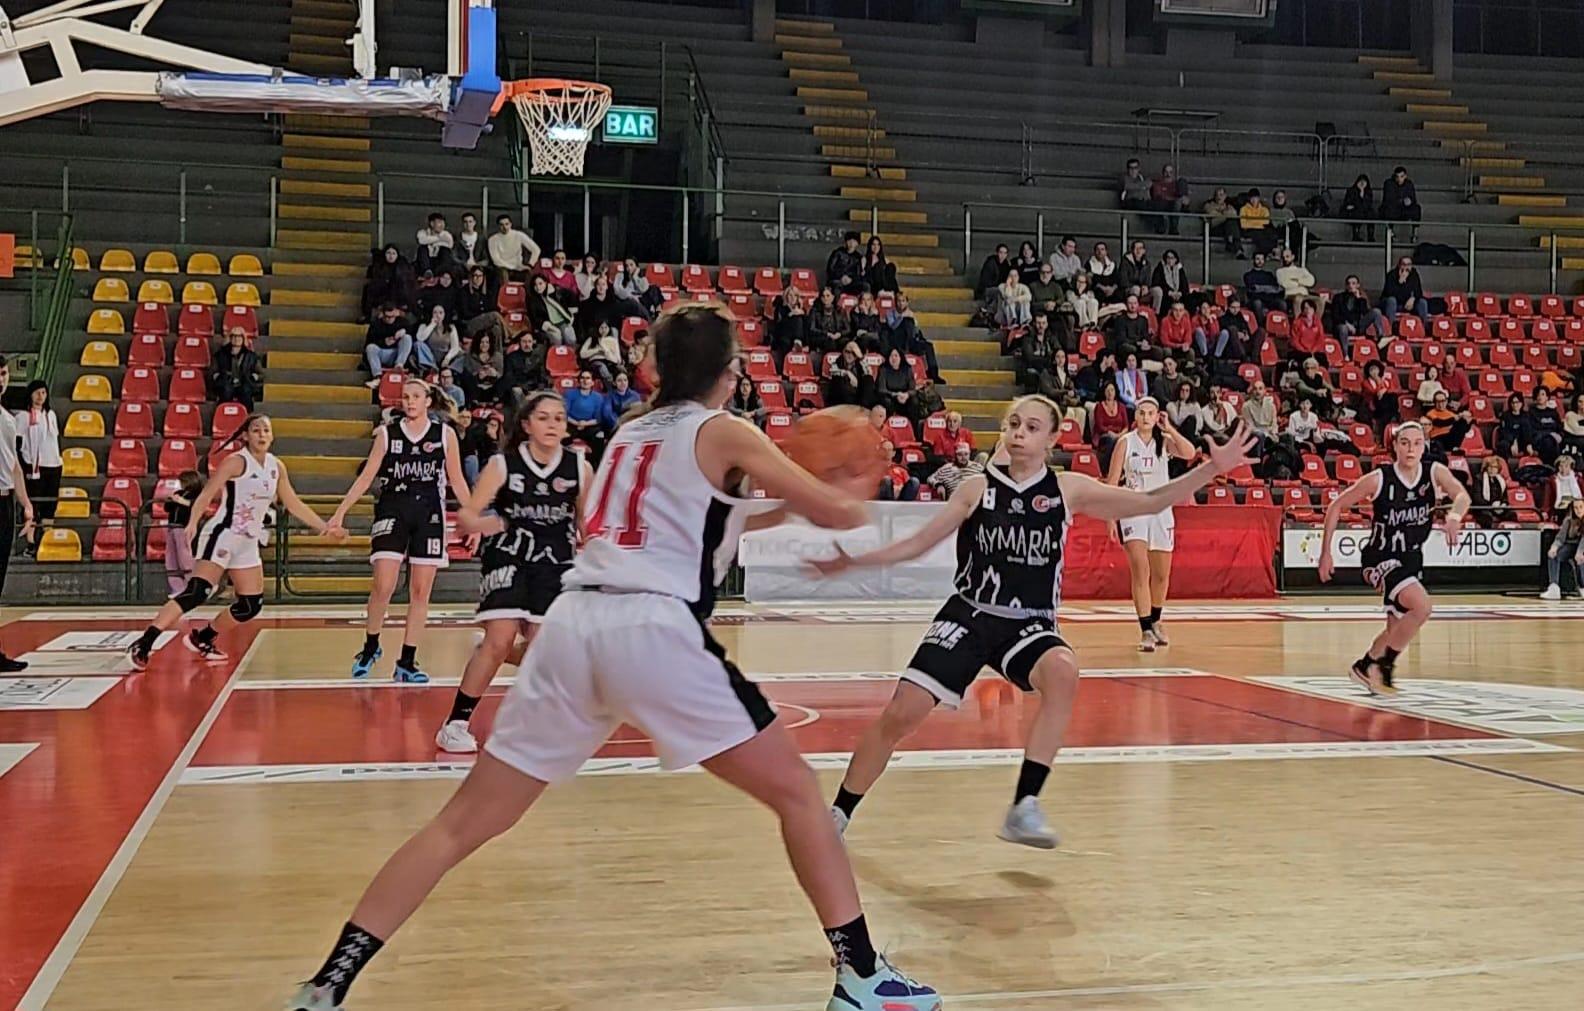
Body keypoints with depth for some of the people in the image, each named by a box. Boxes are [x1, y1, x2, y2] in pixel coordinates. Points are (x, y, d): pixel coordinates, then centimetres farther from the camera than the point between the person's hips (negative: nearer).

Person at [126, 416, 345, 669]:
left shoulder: (276, 467, 10)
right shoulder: (236, 462, -9)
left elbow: (293, 504, 19)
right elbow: (205, 496, -15)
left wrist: (324, 527, 16)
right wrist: (193, 523, -32)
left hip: (248, 543, 8)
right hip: (221, 535, -8)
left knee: (252, 605, 6)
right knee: (197, 593, -22)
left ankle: (202, 639, 23)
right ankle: (142, 645, -22)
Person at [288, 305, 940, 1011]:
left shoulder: (630, 434, 26)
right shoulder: (724, 433, 8)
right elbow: (836, 512, 8)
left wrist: (781, 509, 42)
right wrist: (854, 499, 31)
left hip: (571, 623, 6)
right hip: (654, 629, -6)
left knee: (465, 822, 11)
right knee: (796, 792, 9)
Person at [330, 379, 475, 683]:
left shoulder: (445, 435, 5)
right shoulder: (387, 434, 5)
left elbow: (457, 480, 8)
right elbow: (366, 477, 6)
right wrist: (340, 512, 0)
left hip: (429, 515, 1)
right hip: (391, 512, -1)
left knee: (420, 592, 1)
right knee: (383, 587, -10)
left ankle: (407, 663, 9)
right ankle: (370, 647, 15)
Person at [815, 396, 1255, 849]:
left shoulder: (1067, 490, 0)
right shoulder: (977, 489, 1)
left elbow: (1150, 501, -1)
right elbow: (917, 544, 7)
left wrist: (1212, 469, -10)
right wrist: (853, 560, -2)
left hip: (1029, 625, 0)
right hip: (968, 616, 0)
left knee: (1062, 671, -34)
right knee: (901, 713, -10)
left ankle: (1023, 808, -27)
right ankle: (837, 814, 12)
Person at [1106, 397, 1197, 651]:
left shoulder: (1164, 442, 3)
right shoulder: (1126, 442, -3)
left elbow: (1189, 453, -17)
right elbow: (1112, 482, -4)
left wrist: (1169, 428, -14)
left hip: (1161, 510, 3)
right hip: (1133, 511, -3)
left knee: (1162, 575, 12)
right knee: (1140, 570, -16)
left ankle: (1155, 621, 36)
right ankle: (1145, 631, -15)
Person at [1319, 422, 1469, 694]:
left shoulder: (1434, 472, -9)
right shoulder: (1379, 479, -18)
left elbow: (1462, 495, -25)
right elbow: (1336, 506, -9)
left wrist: (1454, 515, -49)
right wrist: (1326, 553, -10)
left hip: (1412, 557, 6)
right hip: (1382, 557, -6)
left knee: (1398, 627, 16)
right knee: (1422, 606, -27)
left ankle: (1365, 666, 41)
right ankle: (1384, 666, -10)